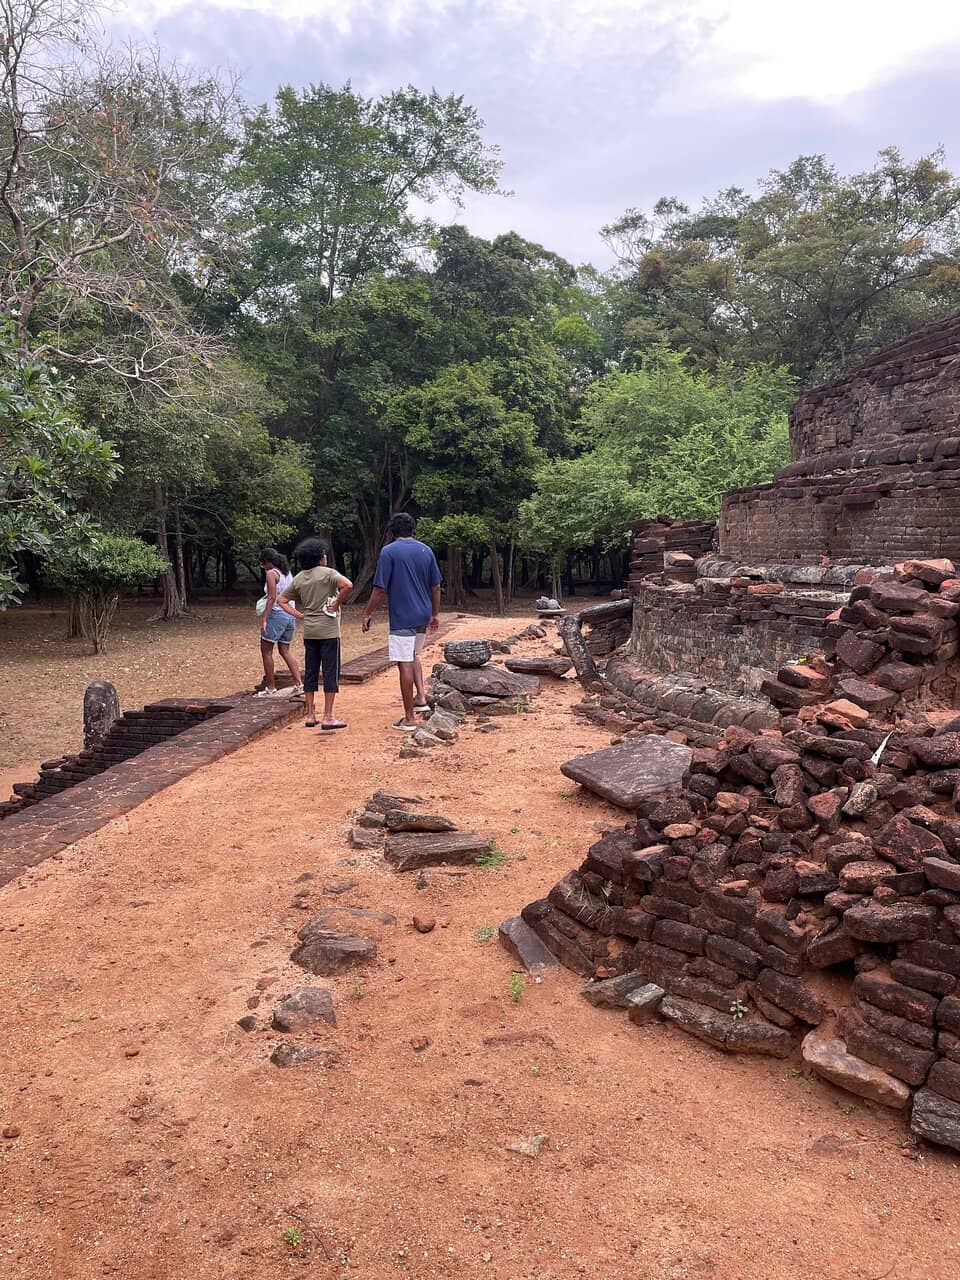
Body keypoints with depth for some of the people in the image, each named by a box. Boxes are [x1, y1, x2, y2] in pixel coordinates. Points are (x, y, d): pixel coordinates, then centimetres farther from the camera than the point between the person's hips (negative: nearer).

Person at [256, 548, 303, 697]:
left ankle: (271, 688, 3)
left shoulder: (271, 573, -10)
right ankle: (299, 684, 7)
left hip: (276, 614, -8)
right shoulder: (288, 572, 13)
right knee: (285, 651, 15)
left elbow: (272, 598, -17)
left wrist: (263, 619, -17)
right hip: (291, 615, 8)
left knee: (266, 651, 2)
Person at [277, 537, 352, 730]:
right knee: (330, 672, 0)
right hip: (328, 630, -6)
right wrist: (337, 604, -13)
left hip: (309, 632, 6)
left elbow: (281, 600, 12)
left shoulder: (298, 579, 9)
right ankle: (328, 717, 0)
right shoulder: (327, 573, -9)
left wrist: (299, 614, 7)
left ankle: (310, 715, 15)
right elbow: (348, 585, -25)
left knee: (310, 672, 11)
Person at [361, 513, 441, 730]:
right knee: (413, 655, 27)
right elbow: (435, 587, 10)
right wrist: (435, 613, 20)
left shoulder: (389, 552, -9)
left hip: (402, 617, -6)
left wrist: (368, 613, 0)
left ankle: (409, 718, 2)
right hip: (423, 616, 6)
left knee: (404, 664, -1)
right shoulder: (426, 551, 6)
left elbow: (380, 590, -11)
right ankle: (421, 697, 14)